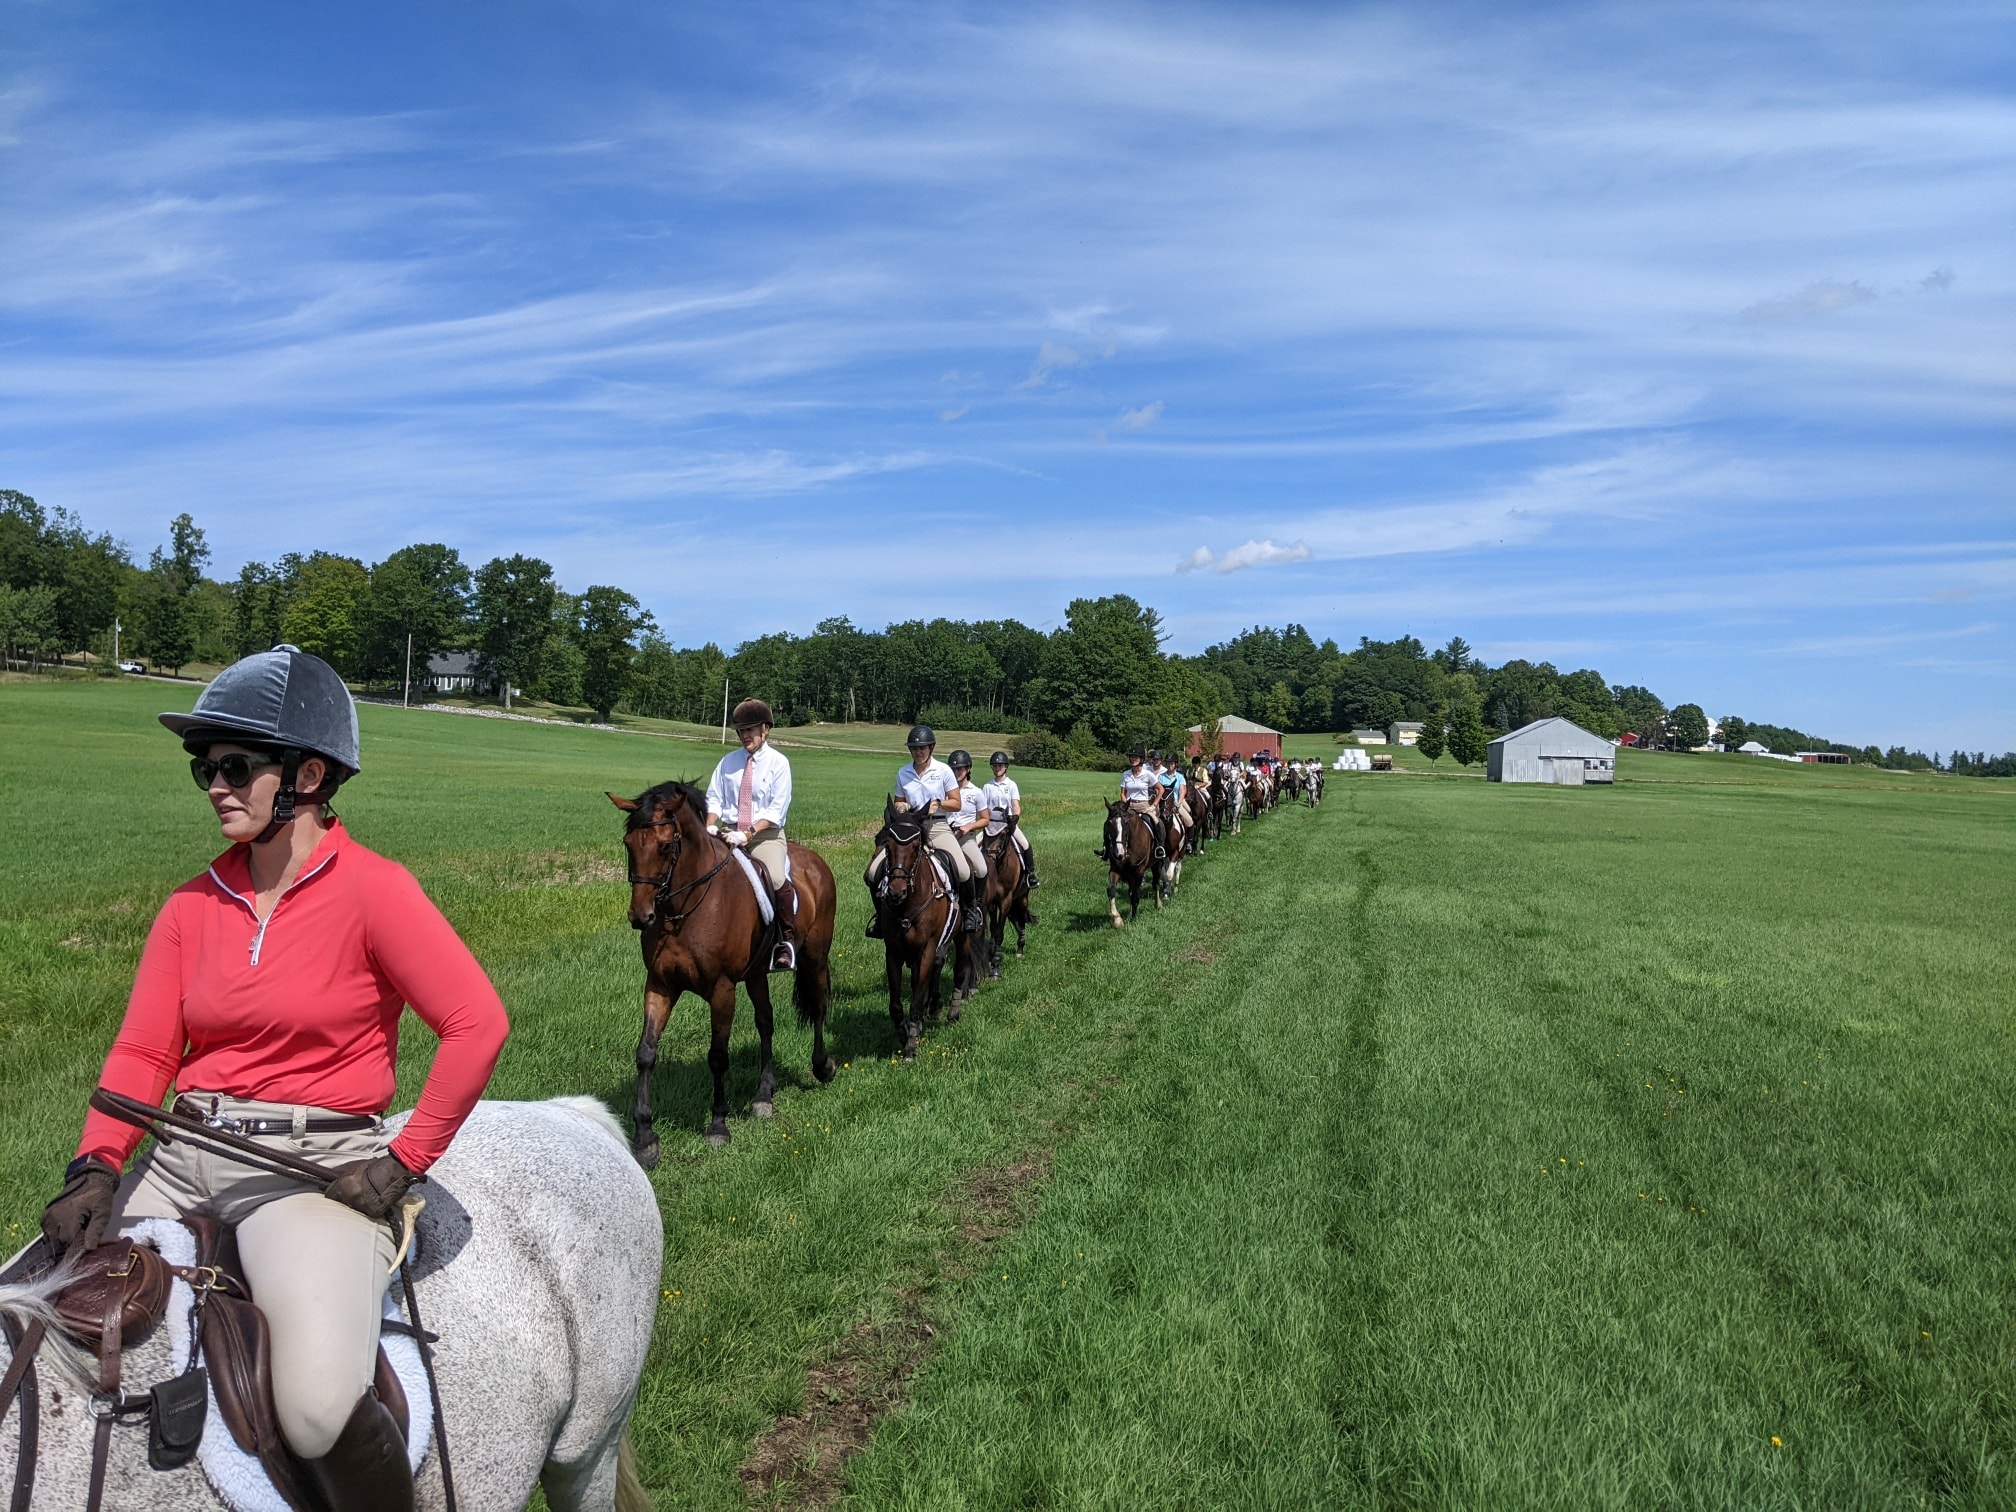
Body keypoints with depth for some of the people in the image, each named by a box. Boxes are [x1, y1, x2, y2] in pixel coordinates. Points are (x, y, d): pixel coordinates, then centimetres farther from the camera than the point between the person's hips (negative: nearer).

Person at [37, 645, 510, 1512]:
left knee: (320, 1409, -27)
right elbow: (142, 1053, 6)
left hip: (313, 1163, -6)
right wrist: (94, 1168, -10)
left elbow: (478, 1024, -15)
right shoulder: (194, 905, 8)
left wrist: (405, 1161, -12)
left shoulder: (371, 890, -9)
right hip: (184, 1157, 7)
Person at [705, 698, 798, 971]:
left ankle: (788, 942, -12)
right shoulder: (728, 762, 10)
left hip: (766, 834, -4)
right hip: (728, 833, 4)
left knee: (777, 879, -30)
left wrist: (749, 833, -19)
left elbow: (777, 809, -7)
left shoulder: (778, 762, -1)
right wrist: (710, 829, -10)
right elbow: (714, 798, 9)